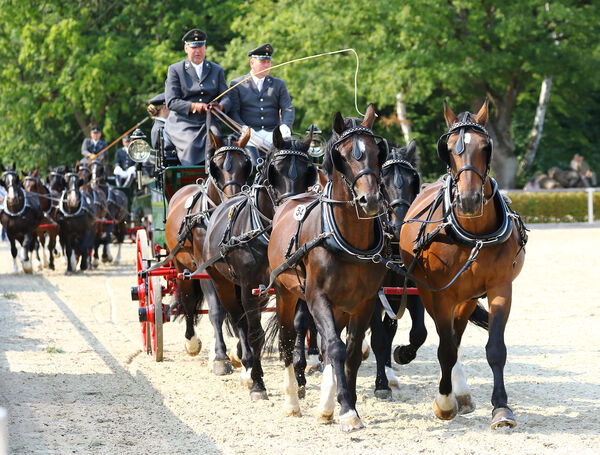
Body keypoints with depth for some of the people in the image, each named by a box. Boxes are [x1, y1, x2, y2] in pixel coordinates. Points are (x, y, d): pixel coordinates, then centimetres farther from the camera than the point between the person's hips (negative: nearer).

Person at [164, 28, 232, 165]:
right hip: (182, 123, -2)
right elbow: (171, 101, -2)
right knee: (193, 143, -32)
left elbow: (226, 98, 9)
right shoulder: (175, 70, 8)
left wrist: (220, 106, -16)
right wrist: (193, 106, -18)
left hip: (208, 123, 2)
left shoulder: (217, 70, 17)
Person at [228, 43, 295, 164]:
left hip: (272, 133, 2)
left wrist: (285, 125, -13)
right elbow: (233, 112, 3)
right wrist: (243, 128, -17)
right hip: (250, 134, -2)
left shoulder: (279, 84, 19)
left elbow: (288, 108, 9)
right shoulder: (237, 85, 11)